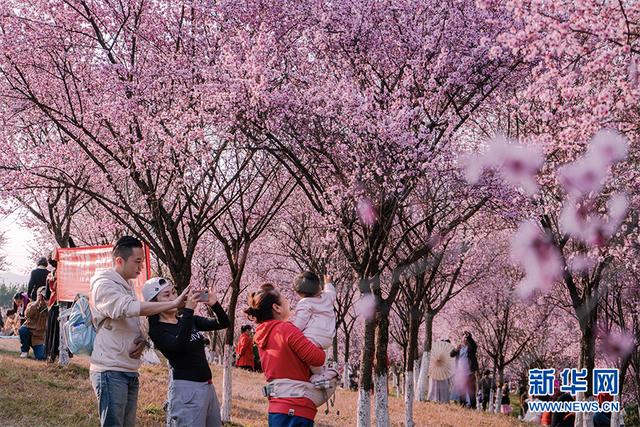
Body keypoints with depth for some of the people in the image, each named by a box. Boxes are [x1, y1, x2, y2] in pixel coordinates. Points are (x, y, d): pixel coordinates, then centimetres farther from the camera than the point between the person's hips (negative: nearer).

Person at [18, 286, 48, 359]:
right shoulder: (32, 305, -2)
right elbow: (27, 315, -24)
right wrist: (37, 302, -27)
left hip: (40, 337, -1)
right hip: (29, 332, 1)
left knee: (41, 357, -23)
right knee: (22, 329, -34)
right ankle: (24, 351, -9)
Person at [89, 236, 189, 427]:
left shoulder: (127, 287, 19)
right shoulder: (103, 285, -9)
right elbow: (128, 308, -27)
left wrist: (142, 341, 0)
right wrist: (173, 304, -29)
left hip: (130, 372, 9)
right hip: (110, 372, -9)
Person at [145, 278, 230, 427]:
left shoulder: (190, 321, 12)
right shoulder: (157, 330, -8)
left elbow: (223, 323, 10)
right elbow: (180, 345, -26)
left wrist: (214, 304, -9)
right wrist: (188, 310, -29)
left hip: (208, 386, 8)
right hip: (187, 388, -8)